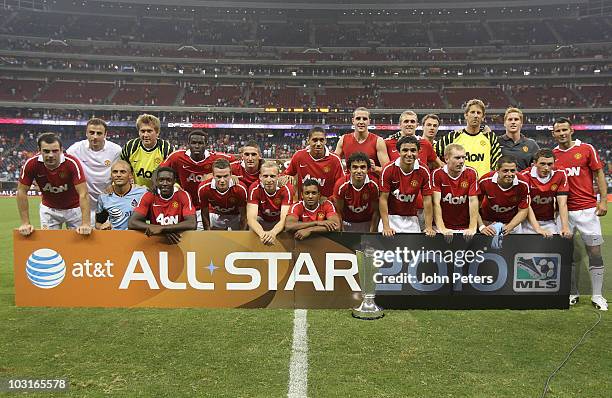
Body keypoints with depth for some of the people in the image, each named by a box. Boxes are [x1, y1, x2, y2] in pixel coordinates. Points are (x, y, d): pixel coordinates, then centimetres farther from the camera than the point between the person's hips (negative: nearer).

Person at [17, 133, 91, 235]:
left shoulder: (72, 163, -29)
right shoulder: (32, 164, -22)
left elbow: (83, 194, -32)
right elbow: (22, 191, -12)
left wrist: (86, 224, -40)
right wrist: (25, 223, -14)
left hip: (73, 208, -2)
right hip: (48, 209, 2)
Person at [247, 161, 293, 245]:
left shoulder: (286, 189, -25)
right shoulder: (254, 189, -23)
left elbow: (284, 219, -32)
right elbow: (251, 218, -30)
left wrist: (272, 233, -54)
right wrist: (262, 233, -52)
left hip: (279, 222, 0)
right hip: (262, 220, 0)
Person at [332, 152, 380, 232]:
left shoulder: (373, 185, -20)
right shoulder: (341, 185, -21)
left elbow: (375, 211, -8)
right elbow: (339, 211, -9)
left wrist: (372, 234, -10)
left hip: (368, 223, 0)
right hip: (347, 223, 0)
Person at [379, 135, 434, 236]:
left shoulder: (423, 171, -10)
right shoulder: (388, 169, -14)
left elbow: (427, 200, -5)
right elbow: (383, 199, -12)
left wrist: (429, 227, -10)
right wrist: (386, 227, -17)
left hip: (411, 219, 2)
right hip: (390, 217, -1)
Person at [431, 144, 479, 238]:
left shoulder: (471, 173, -1)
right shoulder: (437, 174, -6)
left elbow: (473, 201, -6)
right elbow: (436, 203, -11)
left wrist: (472, 228, -16)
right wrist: (441, 228, -21)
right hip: (444, 227, -1)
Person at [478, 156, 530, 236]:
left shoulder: (523, 184, -23)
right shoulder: (485, 181, -26)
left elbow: (523, 210, -14)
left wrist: (509, 227, -26)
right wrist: (481, 227, -24)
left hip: (512, 223, 1)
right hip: (488, 223, -1)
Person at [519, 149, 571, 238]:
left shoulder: (560, 175, -8)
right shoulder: (525, 176, -18)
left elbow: (562, 204, -11)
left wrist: (565, 227, -23)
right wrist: (537, 228, -31)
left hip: (549, 221, 3)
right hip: (529, 222, -3)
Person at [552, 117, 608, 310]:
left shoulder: (586, 149, 1)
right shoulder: (552, 155, 9)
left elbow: (599, 175, 3)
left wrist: (603, 200, -6)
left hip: (588, 209, -2)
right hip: (564, 211, 3)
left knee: (594, 251, -1)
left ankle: (597, 295, 9)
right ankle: (572, 294, 16)